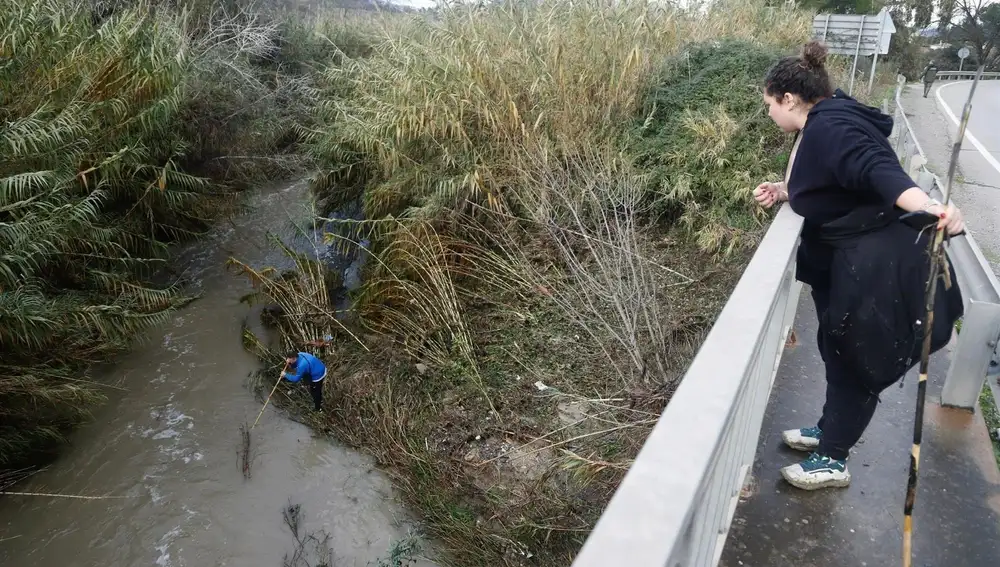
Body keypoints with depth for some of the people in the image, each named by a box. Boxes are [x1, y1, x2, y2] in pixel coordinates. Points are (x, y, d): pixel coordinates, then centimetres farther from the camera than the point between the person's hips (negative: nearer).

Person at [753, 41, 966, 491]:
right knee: (840, 352, 21)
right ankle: (830, 431, 40)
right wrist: (783, 193, 24)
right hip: (852, 260, 10)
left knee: (855, 361, 2)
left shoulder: (829, 128, -22)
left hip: (877, 266, -10)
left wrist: (927, 208, -53)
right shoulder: (820, 127, 10)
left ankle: (832, 460, 18)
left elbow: (878, 169, -39)